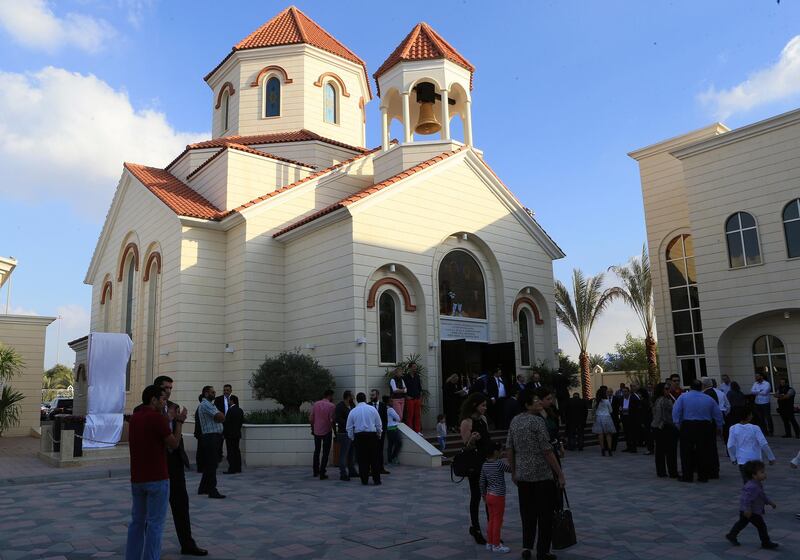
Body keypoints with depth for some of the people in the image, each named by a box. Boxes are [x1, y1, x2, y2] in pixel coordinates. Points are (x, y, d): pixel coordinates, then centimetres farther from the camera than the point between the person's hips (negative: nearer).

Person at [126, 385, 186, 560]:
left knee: (137, 521, 16)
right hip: (157, 478, -8)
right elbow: (174, 444, -10)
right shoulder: (157, 418, -15)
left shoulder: (134, 418, 10)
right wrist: (179, 422, 0)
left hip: (137, 478, 8)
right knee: (155, 524, 1)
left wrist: (169, 419, 20)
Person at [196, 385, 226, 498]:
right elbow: (222, 418, -19)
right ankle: (212, 491, -6)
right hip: (211, 437, -10)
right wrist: (219, 415, 0)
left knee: (209, 464, 16)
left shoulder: (209, 404, 21)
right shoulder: (206, 405, -12)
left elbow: (220, 418, 19)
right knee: (212, 465, -8)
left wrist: (218, 416, 0)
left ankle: (203, 488, 24)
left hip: (212, 438, 10)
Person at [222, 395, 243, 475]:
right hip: (237, 434, 8)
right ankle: (238, 468, 16)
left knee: (231, 452, -5)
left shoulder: (230, 410, -16)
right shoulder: (240, 410, 9)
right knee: (236, 450, 12)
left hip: (230, 434, -8)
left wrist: (224, 433, -9)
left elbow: (226, 422, -16)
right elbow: (242, 421, 13)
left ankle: (232, 469, -5)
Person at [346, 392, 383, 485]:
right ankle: (376, 480, 7)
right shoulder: (372, 409, 1)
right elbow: (378, 424, 6)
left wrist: (352, 438, 19)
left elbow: (349, 427, 6)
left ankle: (364, 480, 9)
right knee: (374, 459, 6)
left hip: (359, 436, 0)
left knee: (362, 459, 7)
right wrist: (379, 434, 22)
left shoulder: (353, 411, 2)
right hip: (372, 435, 0)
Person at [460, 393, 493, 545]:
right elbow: (466, 446, -15)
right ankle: (475, 528, 16)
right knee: (476, 496, 3)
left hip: (487, 461, 7)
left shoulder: (483, 419, 8)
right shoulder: (467, 422, -14)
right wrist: (472, 439, -34)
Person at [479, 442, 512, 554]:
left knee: (491, 520, 16)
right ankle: (496, 545, 11)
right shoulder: (499, 463, -18)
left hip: (489, 495, 7)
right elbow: (511, 469, -9)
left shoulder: (485, 465, 4)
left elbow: (482, 482, 9)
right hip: (498, 497, -7)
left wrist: (484, 494, 19)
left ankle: (489, 543, 24)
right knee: (498, 521, 3)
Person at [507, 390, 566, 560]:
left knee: (527, 512, 17)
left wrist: (513, 471, 18)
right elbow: (547, 451, -16)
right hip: (542, 475, -6)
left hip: (522, 475, 6)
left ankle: (526, 546, 16)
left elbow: (509, 449, 8)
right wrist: (560, 474, -9)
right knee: (545, 514, 6)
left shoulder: (514, 421, 6)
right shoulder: (537, 421, -15)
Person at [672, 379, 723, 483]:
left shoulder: (683, 397, -2)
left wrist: (678, 425, -2)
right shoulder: (709, 399, 7)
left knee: (687, 452, 3)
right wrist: (719, 427, 21)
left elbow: (676, 412, -9)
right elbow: (718, 414, 11)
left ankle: (687, 476, 5)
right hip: (704, 427, 3)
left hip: (687, 426, -3)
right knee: (703, 451, 10)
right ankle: (703, 476, 14)